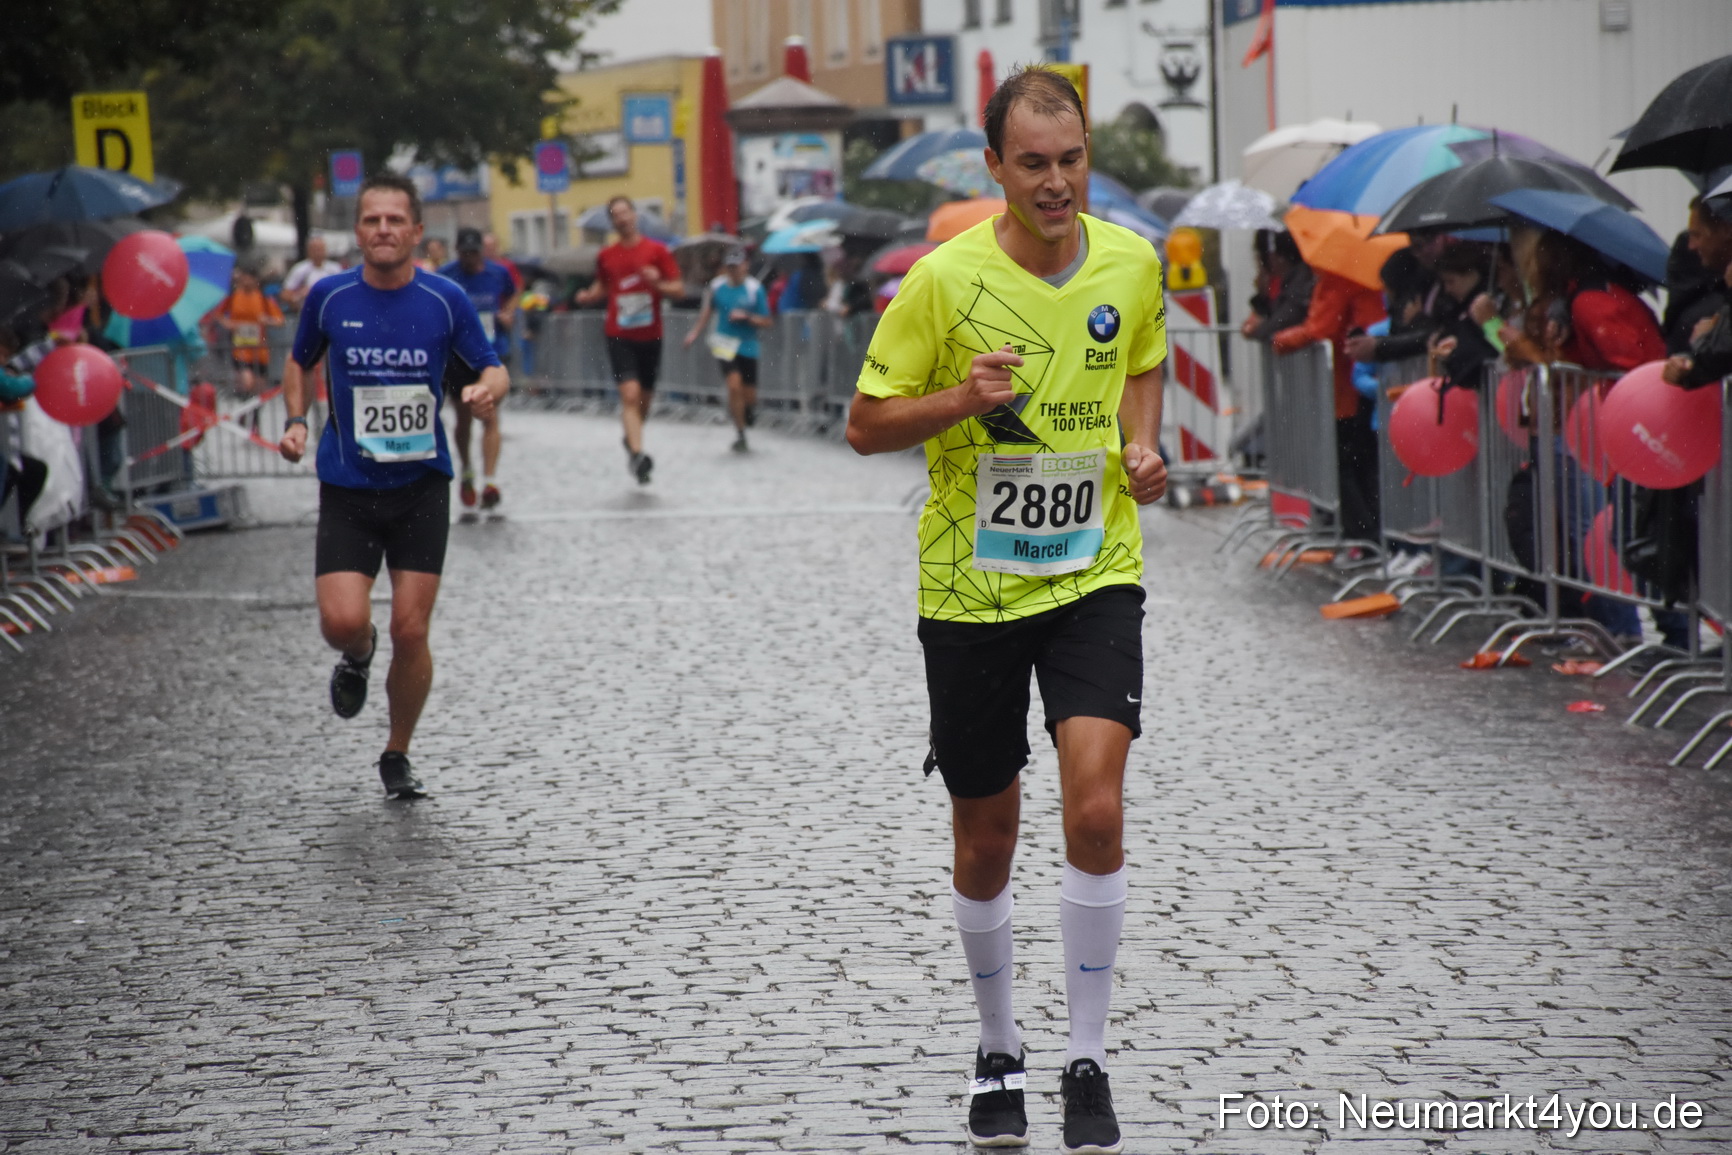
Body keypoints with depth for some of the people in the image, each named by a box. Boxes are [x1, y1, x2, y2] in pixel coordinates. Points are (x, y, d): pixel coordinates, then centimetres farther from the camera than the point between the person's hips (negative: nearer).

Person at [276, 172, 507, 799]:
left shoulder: (446, 300, -5)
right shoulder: (329, 297, -2)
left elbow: (493, 369, 5)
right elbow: (300, 362, 16)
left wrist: (487, 389, -18)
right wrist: (296, 421, 0)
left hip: (420, 486, 0)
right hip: (347, 488, 0)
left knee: (410, 631, -3)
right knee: (343, 621, -14)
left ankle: (397, 756, 18)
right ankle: (358, 657, 26)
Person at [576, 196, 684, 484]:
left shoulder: (657, 251, -1)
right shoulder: (606, 256, 5)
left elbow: (679, 289, -1)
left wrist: (658, 284, -20)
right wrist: (589, 296, 0)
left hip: (650, 336, 1)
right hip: (619, 337, -1)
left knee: (645, 397, 12)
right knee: (630, 393, -17)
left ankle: (631, 439, 40)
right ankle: (637, 454, -23)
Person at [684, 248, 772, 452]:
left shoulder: (755, 289, -6)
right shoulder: (717, 287, 2)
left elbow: (767, 322, -3)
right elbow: (707, 311, 19)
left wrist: (746, 317, -17)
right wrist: (696, 332, 12)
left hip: (748, 345, 0)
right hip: (724, 343, 0)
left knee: (749, 395, 5)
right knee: (734, 384, -18)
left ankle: (750, 408, 46)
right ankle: (739, 434, -5)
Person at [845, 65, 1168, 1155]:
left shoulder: (1133, 262, -2)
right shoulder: (946, 279, -12)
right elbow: (866, 424, -5)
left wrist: (1142, 446, 0)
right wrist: (962, 399, -23)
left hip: (1095, 577, 1)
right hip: (972, 589, -1)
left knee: (1096, 811, -17)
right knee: (986, 843, 9)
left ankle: (1090, 1063, -3)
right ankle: (1000, 1048, 31)